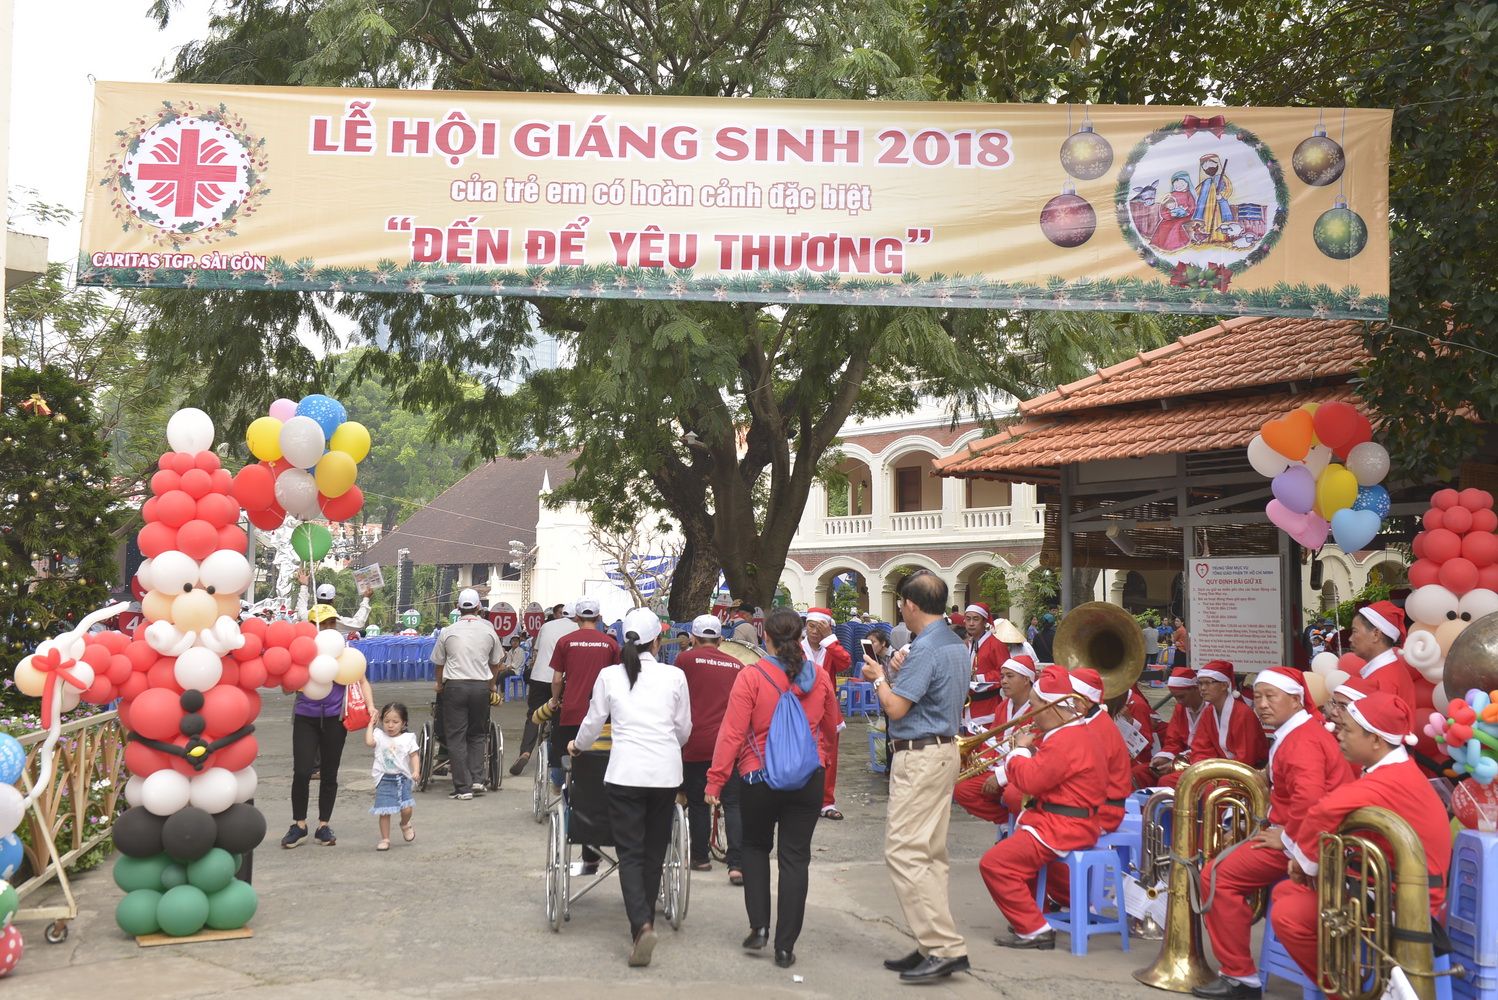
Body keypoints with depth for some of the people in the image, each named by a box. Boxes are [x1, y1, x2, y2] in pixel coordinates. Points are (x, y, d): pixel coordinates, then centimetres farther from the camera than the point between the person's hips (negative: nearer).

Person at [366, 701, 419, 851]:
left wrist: (416, 771, -15)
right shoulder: (379, 735, 3)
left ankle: (405, 825, 25)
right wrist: (371, 724, -6)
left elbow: (414, 755, -1)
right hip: (384, 779, 0)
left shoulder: (408, 738, 2)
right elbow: (368, 741, -16)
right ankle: (385, 839, 14)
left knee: (406, 808, -9)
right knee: (384, 812, -1)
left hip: (403, 778, 0)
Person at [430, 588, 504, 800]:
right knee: (477, 734, 15)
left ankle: (463, 787, 0)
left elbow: (438, 663, 13)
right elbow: (495, 663, 18)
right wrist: (492, 685, 35)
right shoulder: (488, 631, 7)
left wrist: (440, 685, 31)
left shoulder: (448, 632, 3)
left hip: (454, 686, -2)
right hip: (481, 686, 2)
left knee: (456, 736, 2)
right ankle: (477, 779, 3)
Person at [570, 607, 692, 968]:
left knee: (630, 853, 0)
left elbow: (593, 722, 11)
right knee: (654, 850, 15)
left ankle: (642, 924, -18)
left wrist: (577, 746, 32)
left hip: (625, 772, -1)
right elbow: (684, 728, 12)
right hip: (666, 772, 1)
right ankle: (645, 920, 25)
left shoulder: (609, 676, 1)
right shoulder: (675, 677, 2)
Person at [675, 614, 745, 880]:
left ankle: (700, 858, 22)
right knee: (733, 804, 1)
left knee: (698, 803, 12)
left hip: (696, 742, -2)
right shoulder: (736, 665, 11)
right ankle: (737, 864, -9)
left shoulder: (686, 659, 2)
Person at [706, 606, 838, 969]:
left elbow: (732, 732, -13)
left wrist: (716, 779, -7)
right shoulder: (819, 677, -1)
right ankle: (785, 946, 8)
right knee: (795, 858, 6)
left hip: (761, 777, -2)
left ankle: (759, 927, 12)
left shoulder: (752, 676, -12)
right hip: (808, 779, 2)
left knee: (755, 848, 21)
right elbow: (831, 728, 12)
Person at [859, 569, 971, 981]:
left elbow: (895, 708, -18)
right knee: (931, 854, 13)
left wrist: (879, 678, -1)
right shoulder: (956, 644, 12)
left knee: (904, 851, -9)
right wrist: (900, 672, 12)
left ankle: (946, 947, -10)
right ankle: (935, 944, 18)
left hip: (919, 757, -11)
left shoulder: (925, 649, -19)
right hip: (944, 750, 11)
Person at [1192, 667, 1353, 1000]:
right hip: (1290, 832, 11)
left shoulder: (1302, 740, -19)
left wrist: (1286, 838, -20)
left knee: (1217, 876, -14)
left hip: (1300, 840, -11)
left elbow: (1309, 799, -33)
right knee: (1217, 869, 15)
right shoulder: (1293, 733, 15)